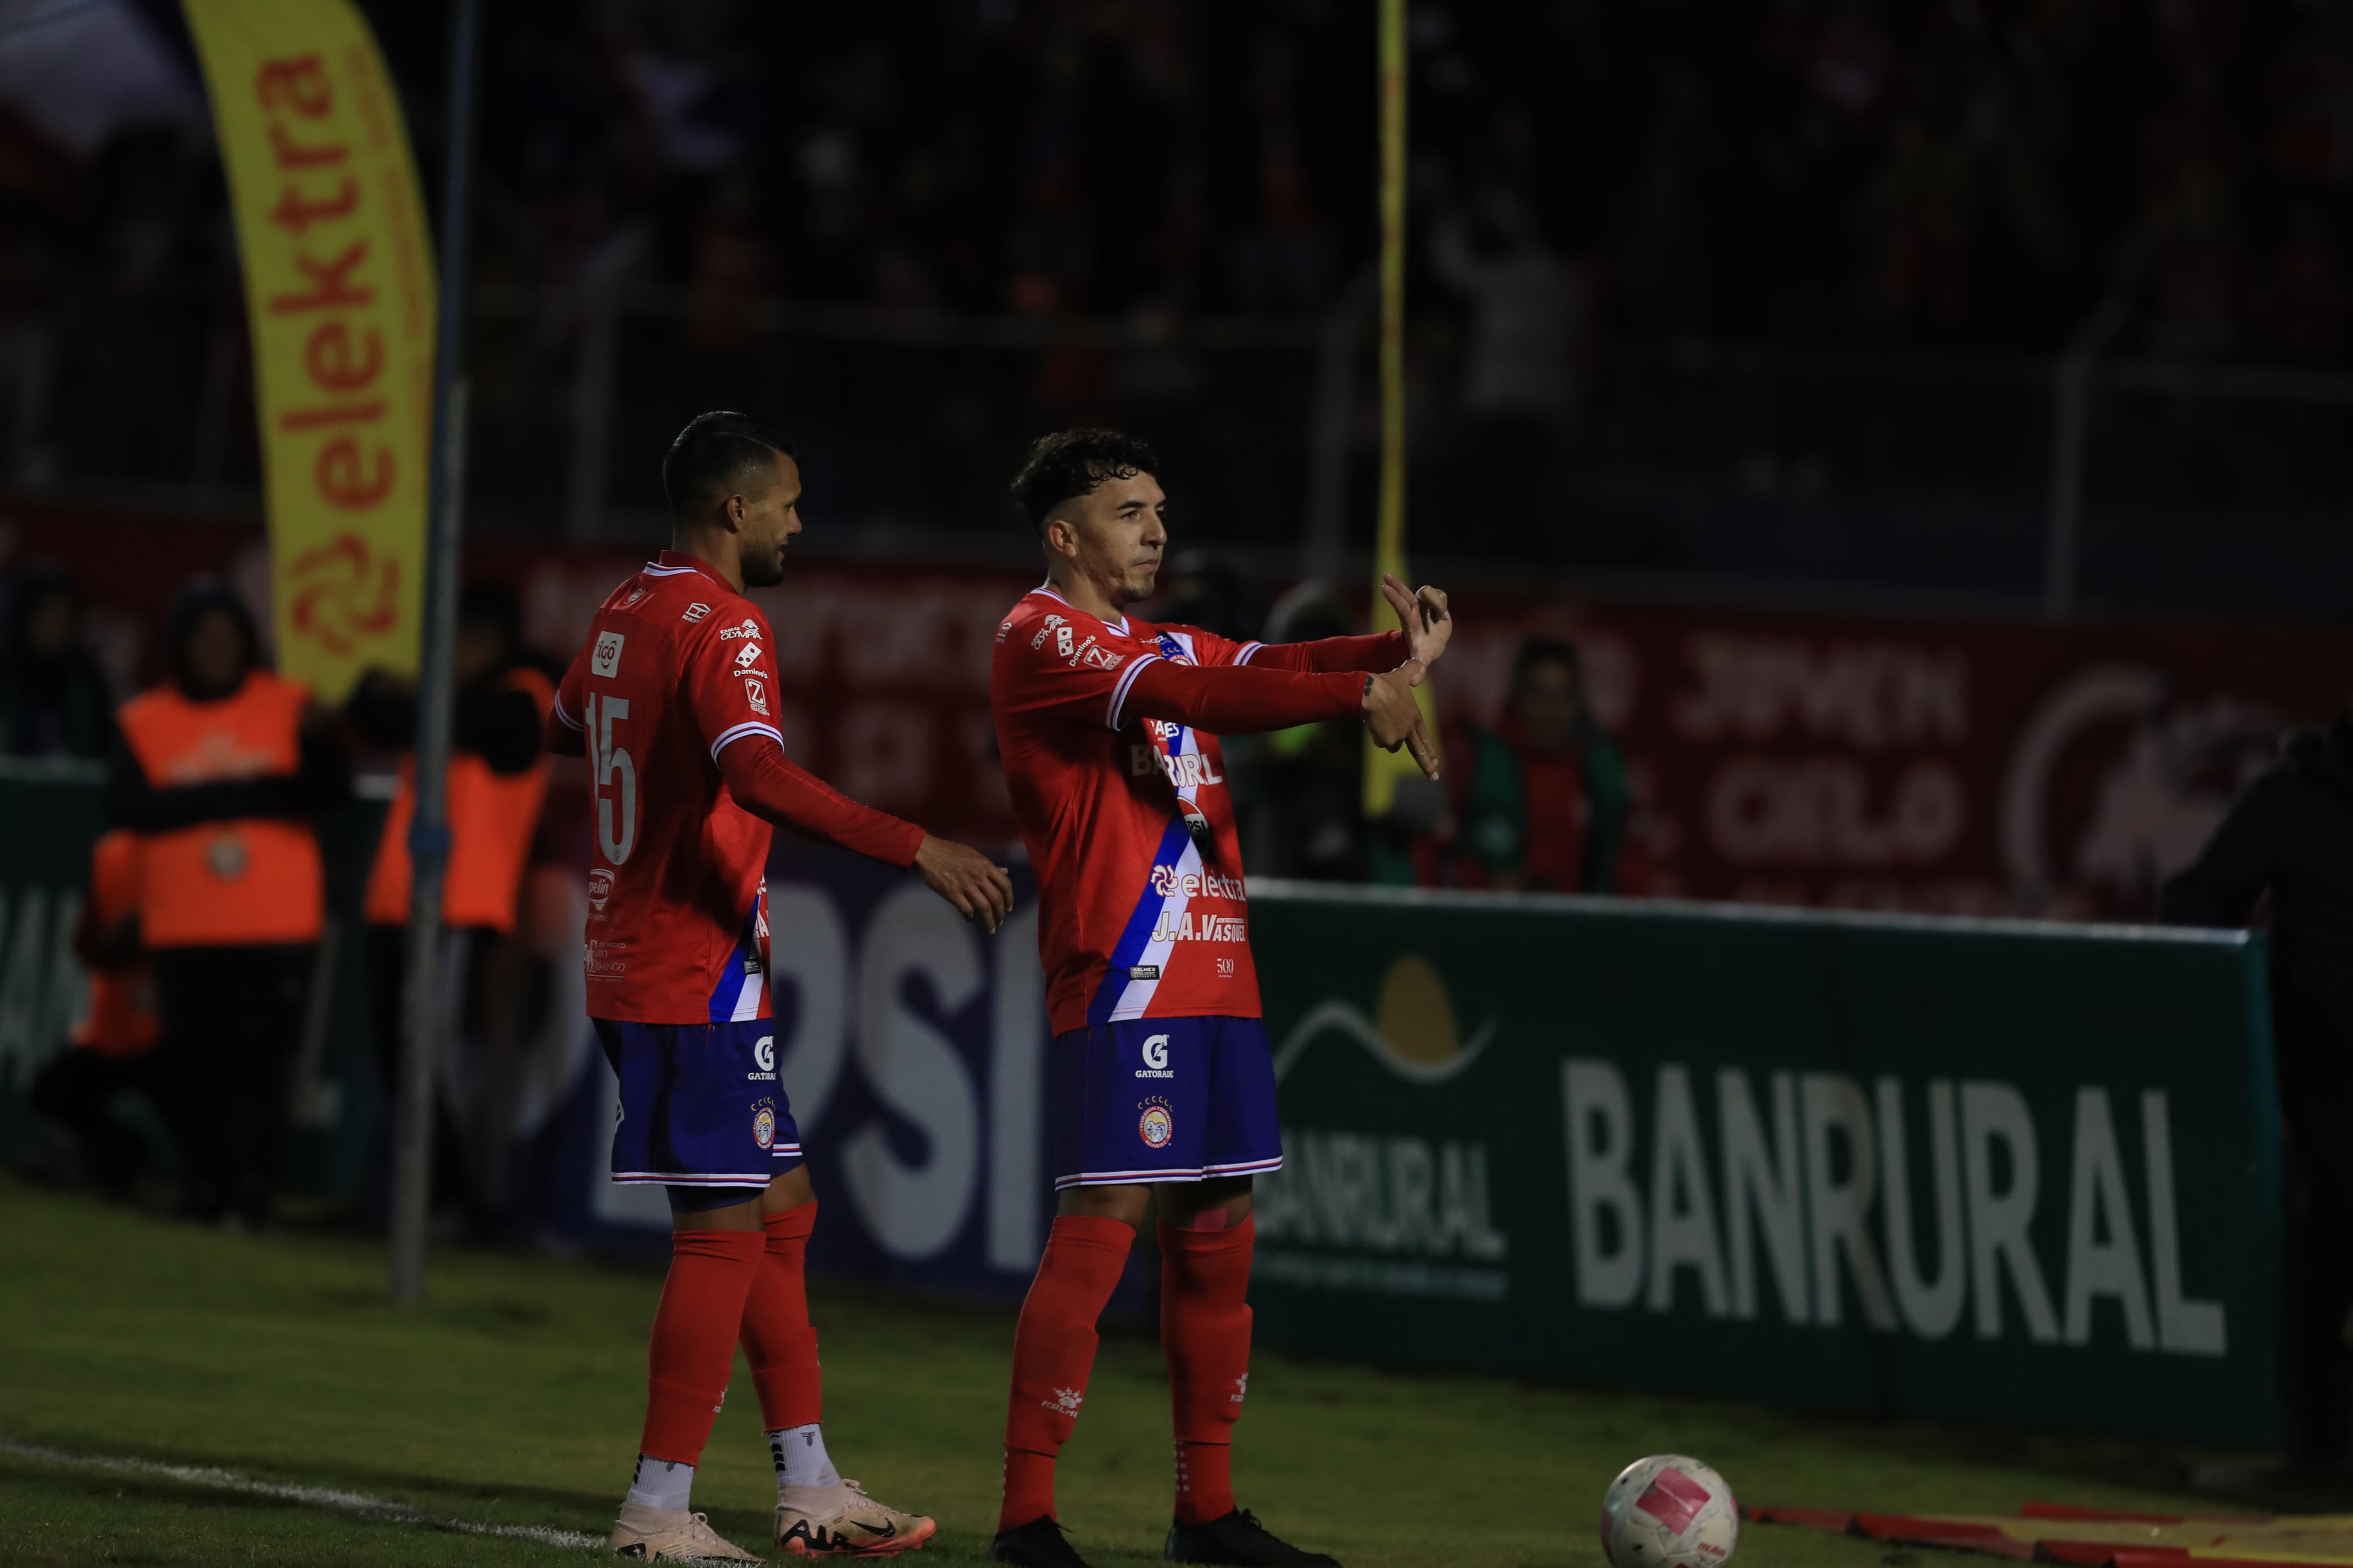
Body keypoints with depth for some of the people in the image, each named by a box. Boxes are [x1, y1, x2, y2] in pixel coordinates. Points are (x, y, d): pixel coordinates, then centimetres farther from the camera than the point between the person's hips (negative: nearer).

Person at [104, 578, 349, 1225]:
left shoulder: (287, 706, 6)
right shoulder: (146, 721, 7)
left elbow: (330, 790, -5)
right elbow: (125, 805, -10)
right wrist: (246, 797, -11)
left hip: (276, 928, -1)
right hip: (183, 928, 1)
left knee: (259, 1057, -8)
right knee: (195, 1063, 0)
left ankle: (250, 1189, -8)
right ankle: (205, 1189, 6)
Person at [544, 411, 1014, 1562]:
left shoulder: (626, 613, 13)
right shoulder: (722, 627, -16)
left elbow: (565, 728, 34)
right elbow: (759, 776, -33)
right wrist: (918, 850, -37)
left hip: (630, 968, 10)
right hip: (697, 980, -10)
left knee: (781, 1211, 14)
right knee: (725, 1233, -6)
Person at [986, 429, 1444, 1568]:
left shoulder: (1163, 647, 22)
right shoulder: (1043, 638, -6)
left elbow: (1268, 667, 9)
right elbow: (1201, 696, -19)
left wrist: (1396, 651, -9)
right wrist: (1362, 695, -23)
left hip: (1213, 979, 9)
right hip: (1119, 976, -9)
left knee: (1216, 1231, 9)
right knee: (1102, 1224, -12)